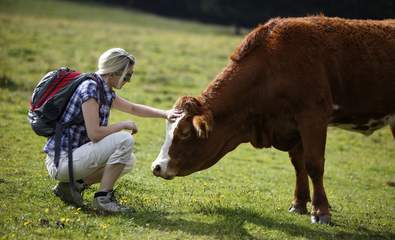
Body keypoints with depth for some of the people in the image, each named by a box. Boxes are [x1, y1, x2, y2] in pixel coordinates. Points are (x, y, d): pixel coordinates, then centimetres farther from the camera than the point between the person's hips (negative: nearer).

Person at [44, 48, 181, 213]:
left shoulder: (106, 92, 11)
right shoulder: (90, 88, -17)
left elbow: (133, 108, 26)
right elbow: (95, 134, -23)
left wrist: (165, 114, 17)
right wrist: (124, 125, -8)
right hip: (61, 161, -10)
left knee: (129, 161, 18)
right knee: (125, 141, -17)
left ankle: (73, 185, 9)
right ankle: (103, 198, -11)